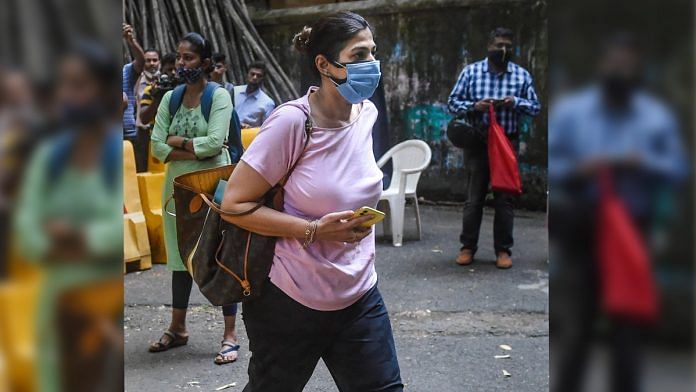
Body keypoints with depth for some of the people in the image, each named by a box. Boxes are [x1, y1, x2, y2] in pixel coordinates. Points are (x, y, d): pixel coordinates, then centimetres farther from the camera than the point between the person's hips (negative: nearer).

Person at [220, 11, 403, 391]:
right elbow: (234, 204, -18)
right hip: (290, 302, -5)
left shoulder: (367, 113, 0)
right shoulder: (292, 121, -20)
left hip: (359, 297, 6)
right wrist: (315, 231, -24)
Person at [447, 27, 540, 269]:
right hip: (478, 142, -1)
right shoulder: (471, 71, 4)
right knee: (474, 197, 3)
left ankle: (503, 250, 13)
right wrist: (474, 106, -15)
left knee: (505, 199, 4)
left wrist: (516, 102, -12)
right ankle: (468, 247, 15)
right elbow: (453, 102, 4)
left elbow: (535, 107, 8)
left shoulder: (522, 75, 7)